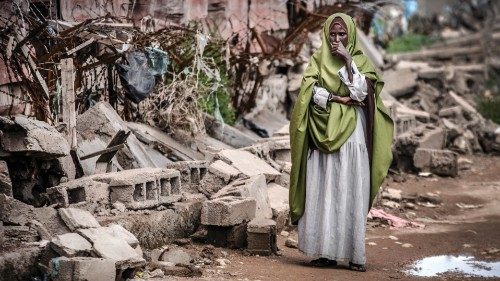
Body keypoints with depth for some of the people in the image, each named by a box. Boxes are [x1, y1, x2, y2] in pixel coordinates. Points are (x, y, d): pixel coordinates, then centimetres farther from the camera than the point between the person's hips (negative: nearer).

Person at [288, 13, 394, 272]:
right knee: (323, 192, -2)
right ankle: (326, 251, 2)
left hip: (352, 135, -1)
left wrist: (348, 61, -12)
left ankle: (354, 254, 0)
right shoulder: (318, 60, 9)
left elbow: (361, 92, -9)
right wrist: (341, 99, -12)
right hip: (324, 133, 1)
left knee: (351, 193, -3)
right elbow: (311, 92, -4)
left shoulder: (362, 61, 6)